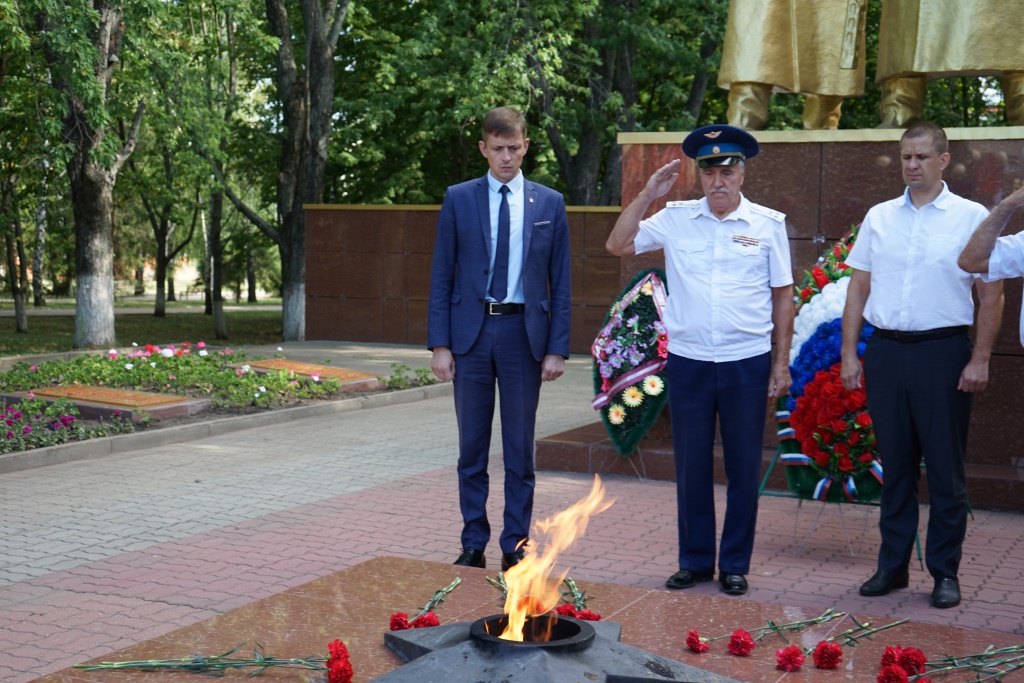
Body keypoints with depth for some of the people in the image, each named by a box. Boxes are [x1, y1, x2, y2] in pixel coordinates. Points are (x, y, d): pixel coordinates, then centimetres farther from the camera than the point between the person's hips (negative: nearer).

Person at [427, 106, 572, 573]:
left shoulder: (549, 204, 5)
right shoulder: (458, 200, 4)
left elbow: (560, 282, 5)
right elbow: (441, 276, 3)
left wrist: (557, 348, -3)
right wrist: (439, 344, -5)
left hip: (523, 333, 0)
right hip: (470, 332, 0)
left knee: (520, 450, 6)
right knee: (472, 449, 8)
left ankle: (515, 549, 17)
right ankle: (473, 546, 18)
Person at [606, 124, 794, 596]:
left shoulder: (768, 224, 3)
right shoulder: (676, 219, 5)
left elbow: (782, 295, 6)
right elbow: (618, 245, 2)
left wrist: (782, 362, 3)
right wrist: (648, 194, -4)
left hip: (747, 363, -1)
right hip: (688, 362, 1)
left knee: (744, 468, 6)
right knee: (691, 467, 8)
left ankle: (735, 565, 19)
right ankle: (695, 561, 21)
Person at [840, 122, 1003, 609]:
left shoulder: (971, 217, 0)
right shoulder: (879, 217, 10)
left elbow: (991, 295, -1)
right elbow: (858, 289, 12)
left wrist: (980, 360, -8)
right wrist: (849, 354, 6)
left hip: (943, 353, -3)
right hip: (886, 353, 3)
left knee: (946, 469, 2)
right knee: (895, 466, 10)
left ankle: (945, 572, 13)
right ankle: (892, 565, 20)